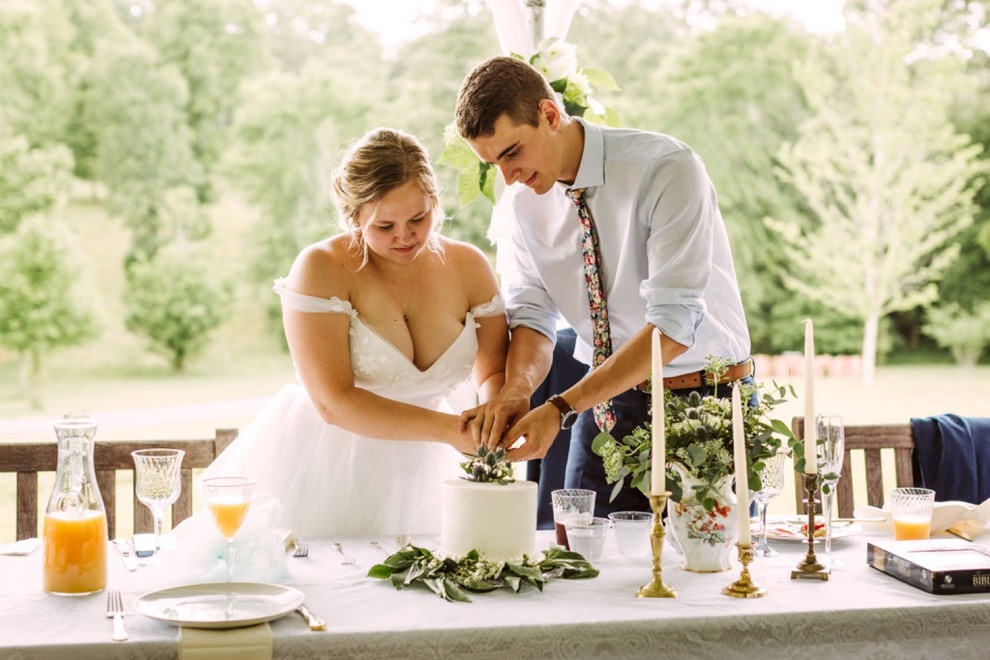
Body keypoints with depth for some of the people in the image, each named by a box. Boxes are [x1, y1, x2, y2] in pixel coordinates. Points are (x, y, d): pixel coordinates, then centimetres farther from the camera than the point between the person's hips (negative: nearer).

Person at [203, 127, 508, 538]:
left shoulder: (468, 266, -1)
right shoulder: (321, 269, -14)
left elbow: (495, 371, 8)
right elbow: (334, 403, -20)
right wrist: (450, 429, -25)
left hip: (417, 474, 4)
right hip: (326, 470, -3)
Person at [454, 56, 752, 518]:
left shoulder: (666, 168, -20)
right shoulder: (524, 198, -1)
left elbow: (674, 325, -26)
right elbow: (532, 313, -1)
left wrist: (562, 407, -31)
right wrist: (516, 390, -23)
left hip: (705, 398, -4)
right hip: (607, 402, 5)